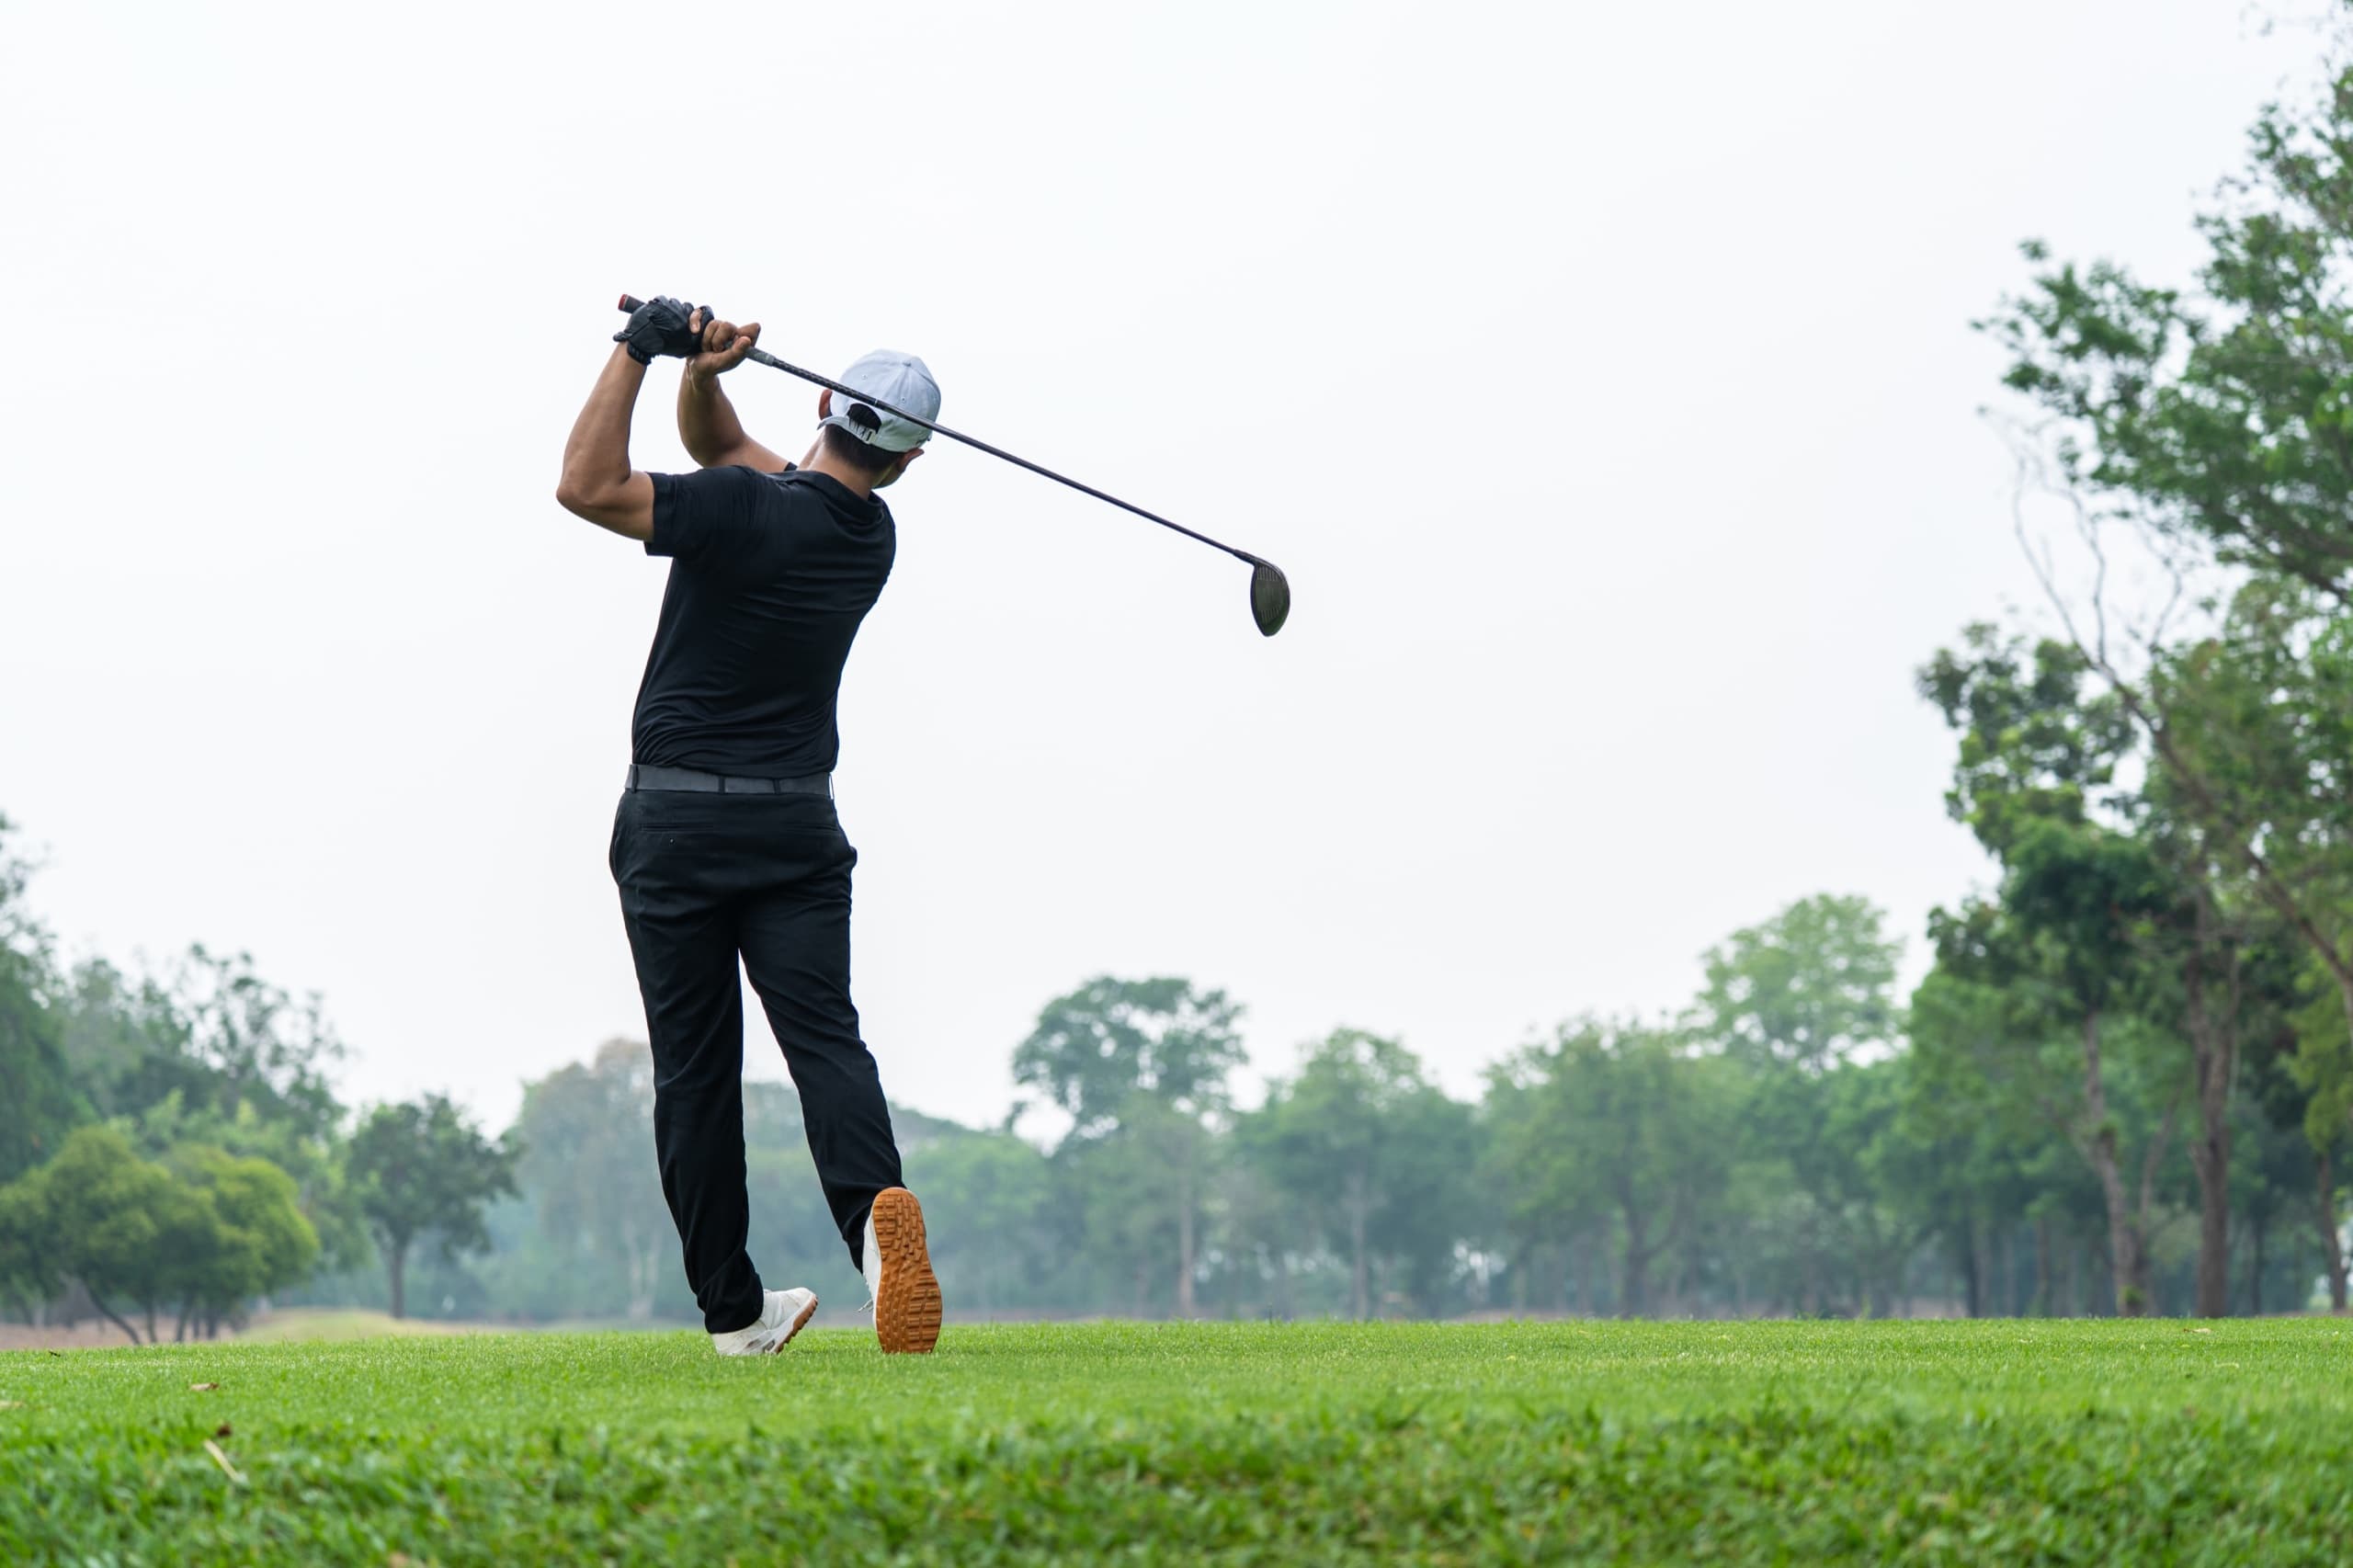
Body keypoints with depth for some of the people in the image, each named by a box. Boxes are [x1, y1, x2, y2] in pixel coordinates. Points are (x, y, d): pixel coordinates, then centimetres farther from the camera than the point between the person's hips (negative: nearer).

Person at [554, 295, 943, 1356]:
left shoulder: (748, 511, -15)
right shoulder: (870, 538, 6)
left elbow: (586, 485, -22)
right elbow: (716, 444, 14)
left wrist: (639, 352, -16)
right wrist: (701, 374, -7)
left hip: (675, 826, -4)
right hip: (798, 824, 4)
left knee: (694, 1069, 5)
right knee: (823, 1033, -7)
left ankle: (733, 1309, 10)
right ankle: (873, 1207, -37)